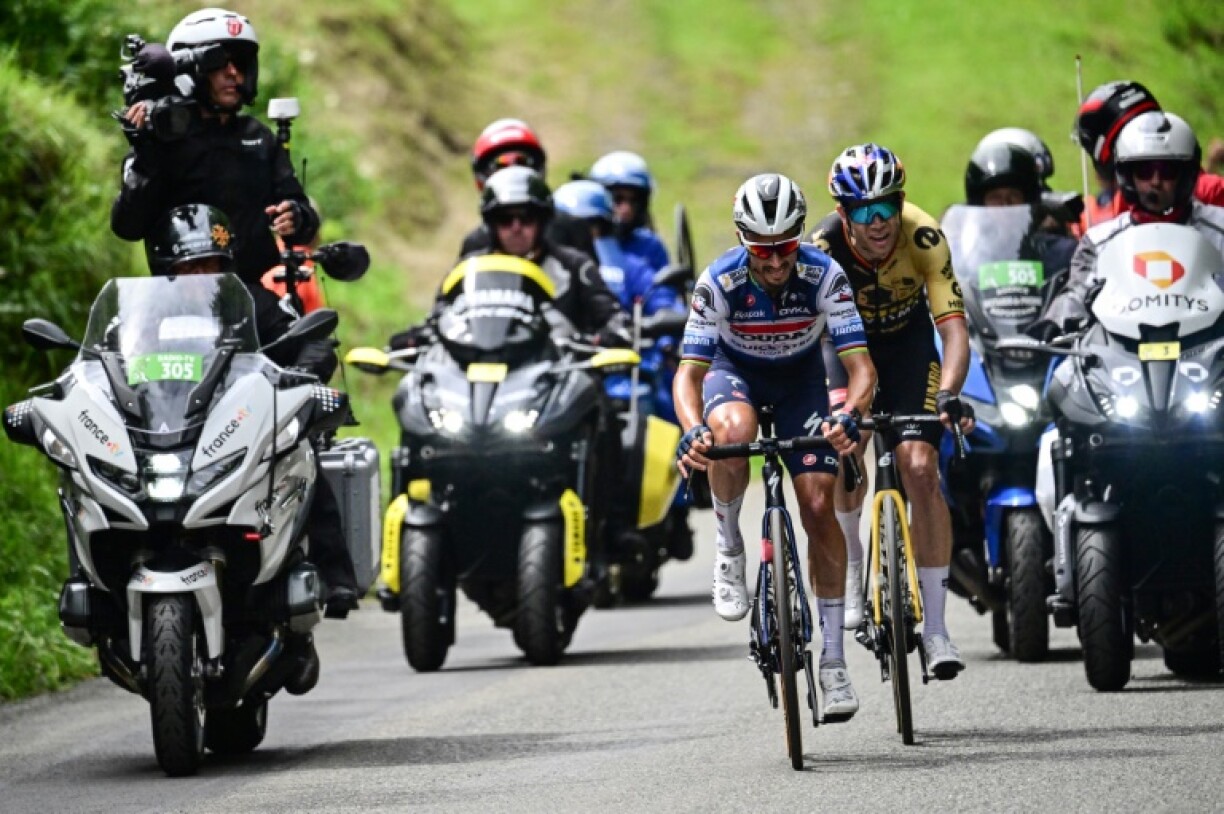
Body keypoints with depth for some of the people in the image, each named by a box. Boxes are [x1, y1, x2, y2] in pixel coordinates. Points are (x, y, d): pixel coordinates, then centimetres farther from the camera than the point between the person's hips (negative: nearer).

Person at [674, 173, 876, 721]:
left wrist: (849, 415, -53)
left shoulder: (823, 275, -28)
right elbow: (689, 371, -31)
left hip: (799, 377, 1)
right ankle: (729, 548, -12)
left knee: (818, 506, -11)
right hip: (733, 371, -1)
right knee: (731, 430, -38)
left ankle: (833, 658, -1)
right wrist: (691, 430, -52)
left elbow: (860, 365, -32)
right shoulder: (720, 282, -29)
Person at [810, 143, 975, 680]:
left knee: (921, 470, -14)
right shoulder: (824, 248, -32)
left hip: (908, 339, -1)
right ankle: (851, 563, 9)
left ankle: (935, 626, -10)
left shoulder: (923, 237, -31)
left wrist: (948, 394, -53)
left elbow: (953, 326, -36)